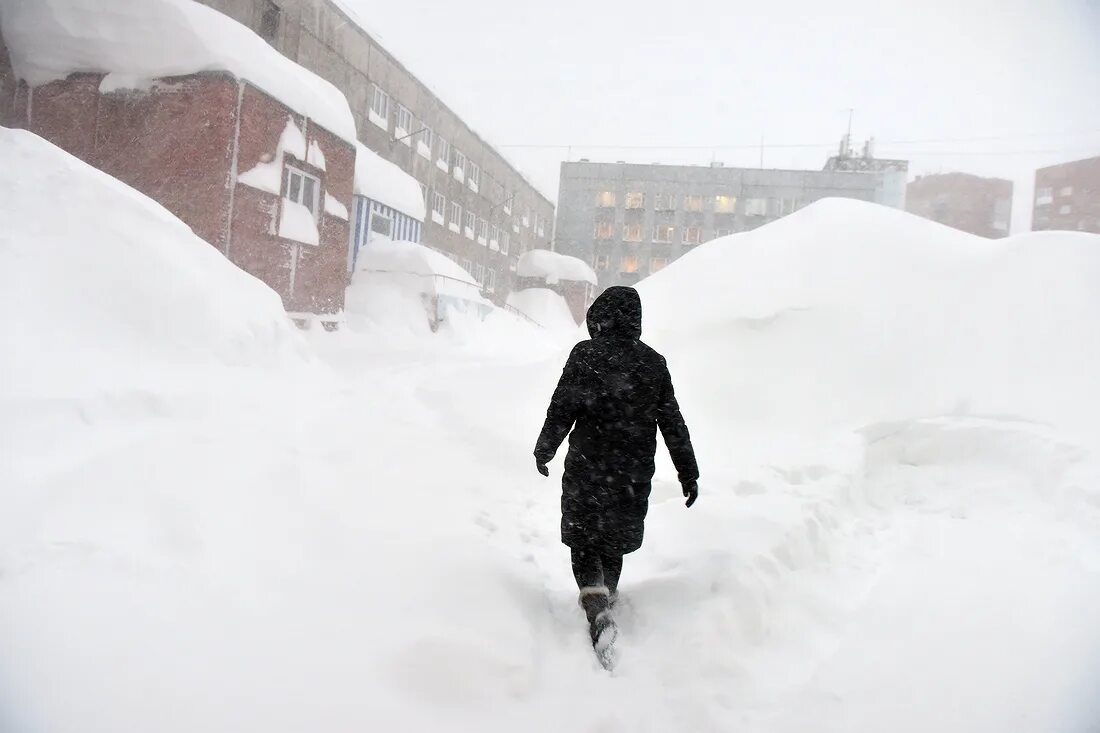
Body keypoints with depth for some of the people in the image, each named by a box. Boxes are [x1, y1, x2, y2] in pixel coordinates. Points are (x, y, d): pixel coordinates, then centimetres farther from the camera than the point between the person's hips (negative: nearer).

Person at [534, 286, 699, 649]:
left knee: (583, 542, 10)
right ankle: (608, 596, 38)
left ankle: (598, 611, -8)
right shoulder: (653, 363, 1)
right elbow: (673, 423, 3)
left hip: (586, 471, -3)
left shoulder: (585, 355, -10)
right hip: (634, 477, 4)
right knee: (615, 539, 23)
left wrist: (543, 451, 5)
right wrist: (688, 473, 11)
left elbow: (561, 410, -10)